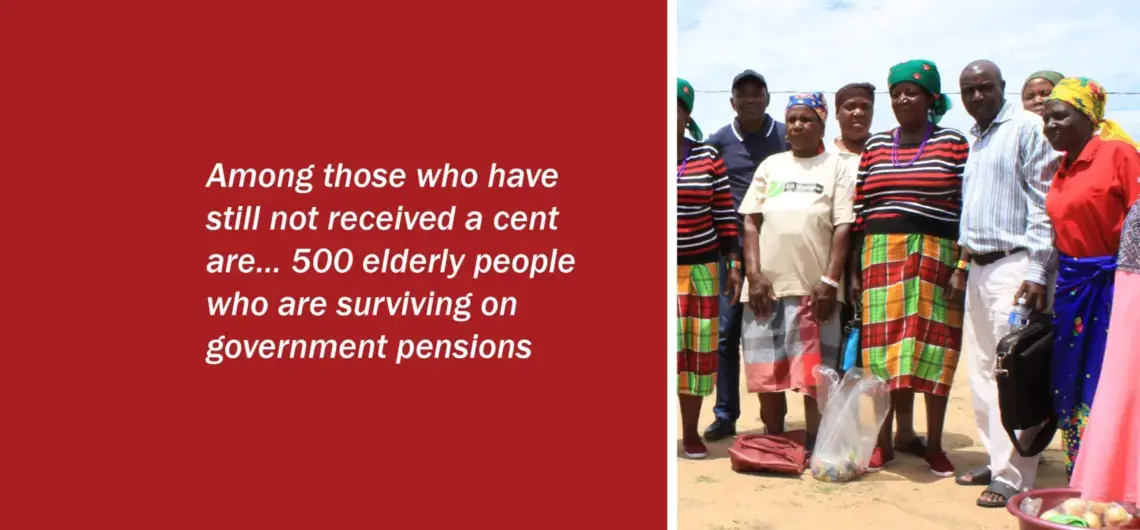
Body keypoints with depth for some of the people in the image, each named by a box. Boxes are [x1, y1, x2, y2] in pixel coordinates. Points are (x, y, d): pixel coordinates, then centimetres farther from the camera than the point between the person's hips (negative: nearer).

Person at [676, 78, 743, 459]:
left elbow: (725, 214, 4)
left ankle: (691, 431, 16)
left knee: (697, 345, 4)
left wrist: (734, 264, 0)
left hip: (699, 267, 1)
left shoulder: (708, 157, 2)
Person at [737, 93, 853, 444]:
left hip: (814, 287, -3)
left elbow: (843, 227, -2)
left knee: (814, 375, -1)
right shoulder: (770, 166, 13)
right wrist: (754, 274, -4)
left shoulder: (837, 167, 6)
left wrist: (829, 281, -12)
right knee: (768, 372, 7)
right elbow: (751, 222, 8)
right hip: (767, 285, 3)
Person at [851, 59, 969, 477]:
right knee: (881, 348, 2)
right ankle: (883, 441, 12)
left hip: (935, 257, -3)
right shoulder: (875, 146, 12)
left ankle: (934, 443, 13)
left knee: (934, 347, 1)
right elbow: (860, 210, 11)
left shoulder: (953, 144, 2)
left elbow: (968, 208, -2)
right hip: (881, 257, 3)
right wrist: (856, 267, 6)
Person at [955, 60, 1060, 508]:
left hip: (1013, 265, -8)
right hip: (977, 267, 8)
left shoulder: (1028, 128, -6)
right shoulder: (974, 140, 18)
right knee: (981, 371, 11)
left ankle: (1013, 476, -3)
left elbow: (1045, 204, -12)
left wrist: (1037, 272, -18)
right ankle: (995, 459, 21)